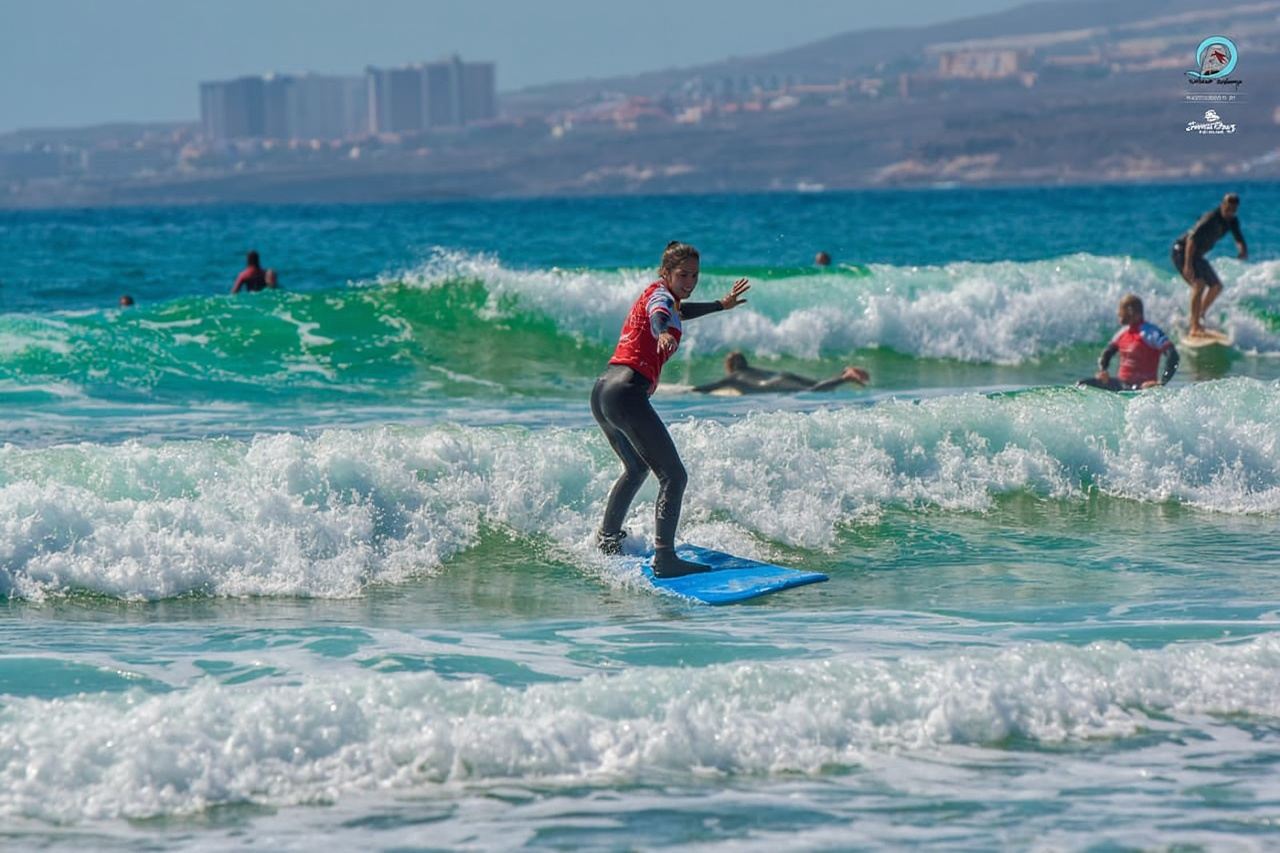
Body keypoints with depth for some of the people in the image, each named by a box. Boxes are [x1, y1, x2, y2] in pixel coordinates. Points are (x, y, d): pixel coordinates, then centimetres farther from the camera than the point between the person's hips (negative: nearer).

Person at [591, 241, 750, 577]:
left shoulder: (656, 294, 24)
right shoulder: (660, 294, -3)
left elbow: (679, 310, 48)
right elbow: (659, 315, -29)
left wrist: (720, 305, 61)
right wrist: (664, 333, -52)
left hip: (601, 392, 10)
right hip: (627, 393, -10)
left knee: (637, 467, 33)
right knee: (673, 476, -14)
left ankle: (607, 538, 43)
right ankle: (664, 558, -25)